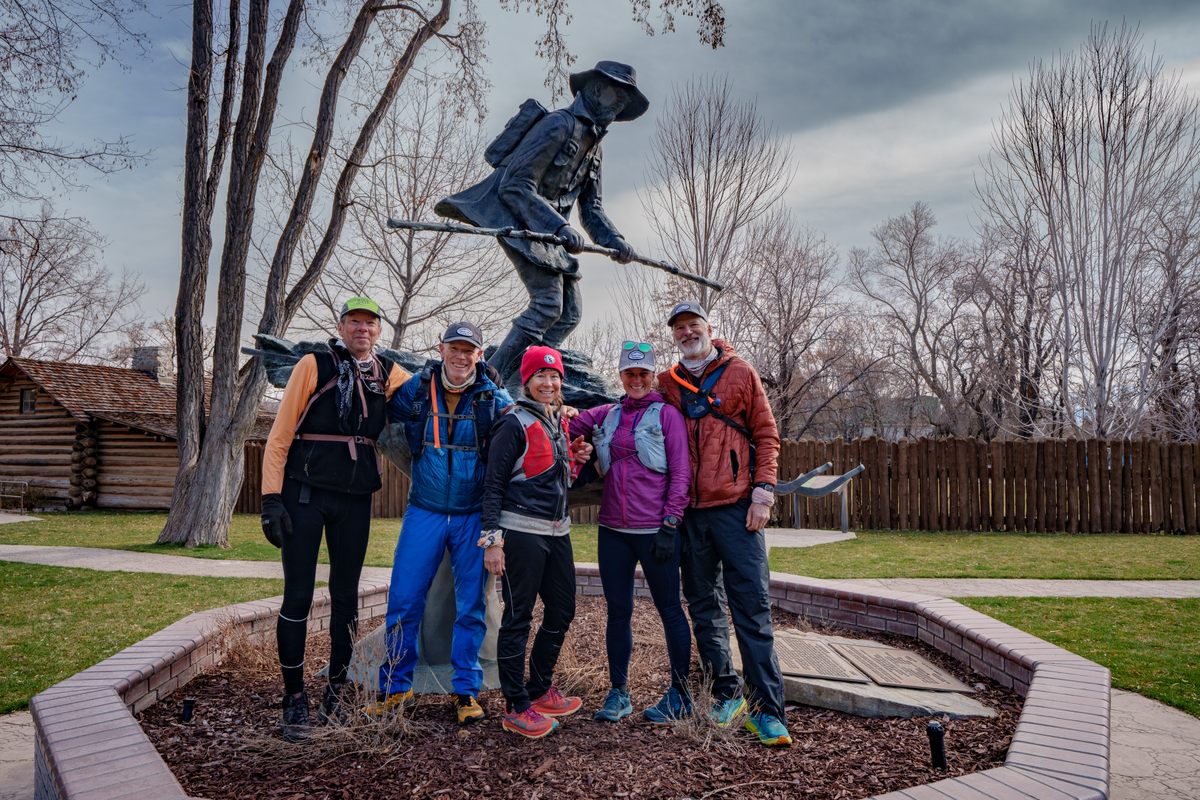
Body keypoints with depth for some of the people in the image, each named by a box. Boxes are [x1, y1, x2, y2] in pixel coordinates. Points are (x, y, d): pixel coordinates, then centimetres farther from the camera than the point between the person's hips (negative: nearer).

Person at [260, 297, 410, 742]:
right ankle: (294, 698, 14)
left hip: (355, 500, 3)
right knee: (298, 597, 0)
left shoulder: (389, 375, 7)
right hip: (305, 495, -3)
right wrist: (272, 497, -11)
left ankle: (337, 689, 24)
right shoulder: (314, 366, -3)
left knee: (346, 595, 10)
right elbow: (280, 433, -5)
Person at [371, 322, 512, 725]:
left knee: (471, 606, 7)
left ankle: (466, 690, 22)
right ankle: (395, 686, 21)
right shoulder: (415, 390, -1)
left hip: (473, 517, -1)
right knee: (403, 601, 3)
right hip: (424, 511, 1)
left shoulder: (494, 399, -4)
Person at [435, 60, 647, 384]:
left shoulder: (593, 145, 19)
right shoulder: (560, 124, -10)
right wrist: (561, 227, -27)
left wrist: (615, 241, 1)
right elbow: (517, 186, -19)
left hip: (545, 228, 10)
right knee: (548, 303, -21)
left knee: (571, 310, 4)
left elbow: (591, 208, 20)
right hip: (514, 217, -10)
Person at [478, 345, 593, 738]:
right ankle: (516, 708, 12)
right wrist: (492, 540, -16)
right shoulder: (515, 424, -9)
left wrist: (577, 458, 5)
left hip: (557, 530, 8)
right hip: (521, 532, -8)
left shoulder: (560, 422, 14)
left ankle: (539, 691, 30)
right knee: (518, 618, 0)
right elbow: (493, 484, -11)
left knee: (562, 610, 14)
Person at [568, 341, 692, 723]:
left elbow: (681, 473, -6)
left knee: (669, 610, 5)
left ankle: (680, 695, 18)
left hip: (655, 530, -4)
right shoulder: (607, 415, 12)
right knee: (617, 612, 10)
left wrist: (670, 523, -11)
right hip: (613, 530, 4)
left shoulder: (667, 414, -2)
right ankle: (618, 693, 22)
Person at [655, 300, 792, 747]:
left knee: (752, 606, -4)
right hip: (689, 513, 4)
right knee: (703, 607, 10)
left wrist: (763, 489, -9)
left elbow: (766, 435, 2)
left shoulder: (740, 374, 4)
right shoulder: (667, 384, 11)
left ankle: (767, 708, 2)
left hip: (736, 508, -3)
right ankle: (726, 694, 24)